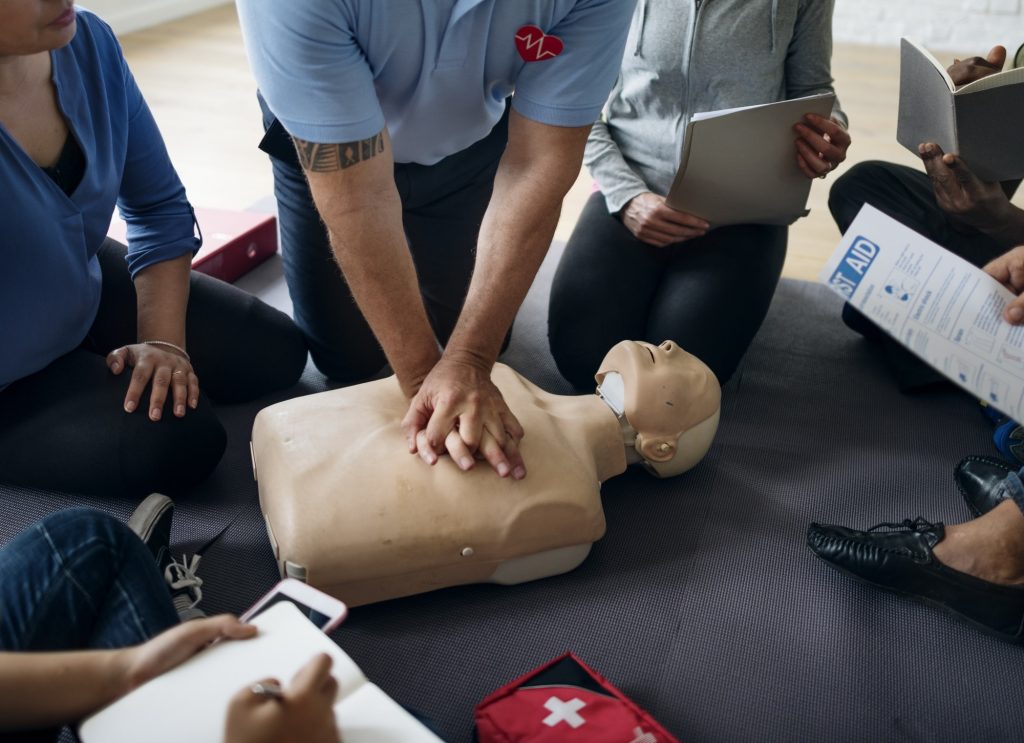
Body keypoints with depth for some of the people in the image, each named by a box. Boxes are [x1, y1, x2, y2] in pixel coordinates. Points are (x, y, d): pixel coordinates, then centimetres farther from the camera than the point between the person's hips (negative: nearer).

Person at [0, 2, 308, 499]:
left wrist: (163, 339, -9)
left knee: (274, 353, 5)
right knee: (181, 445, -20)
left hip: (85, 293, 6)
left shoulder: (88, 43, -14)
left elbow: (159, 207, -3)